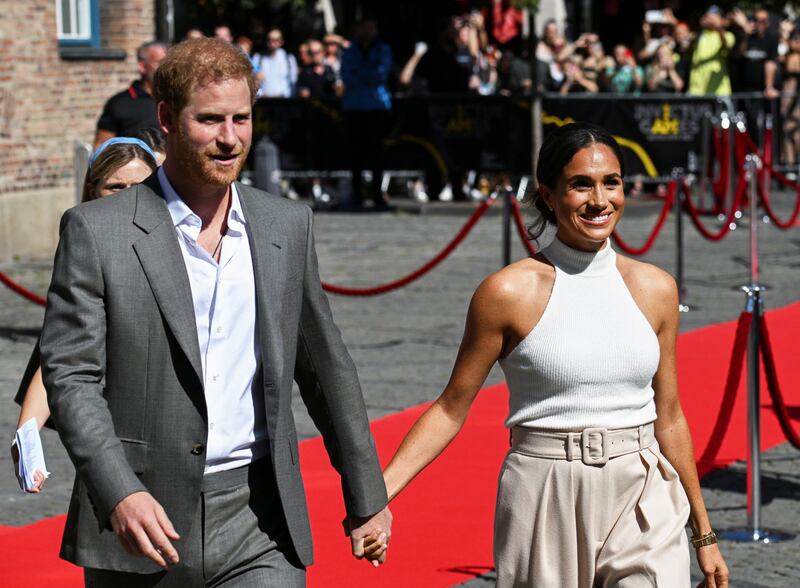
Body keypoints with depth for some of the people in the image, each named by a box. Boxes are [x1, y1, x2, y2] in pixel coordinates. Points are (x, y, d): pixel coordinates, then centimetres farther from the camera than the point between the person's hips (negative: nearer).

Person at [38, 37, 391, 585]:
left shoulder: (288, 225, 8)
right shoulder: (97, 231, -4)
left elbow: (325, 367, 17)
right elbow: (70, 377, -9)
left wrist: (367, 497, 20)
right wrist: (120, 494, -22)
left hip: (258, 528, 2)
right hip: (141, 521, -2)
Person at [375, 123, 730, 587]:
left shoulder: (655, 289, 6)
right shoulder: (510, 292, -5)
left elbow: (668, 418, 13)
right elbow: (451, 409, -1)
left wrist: (704, 535, 16)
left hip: (643, 510, 3)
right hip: (547, 508, -2)